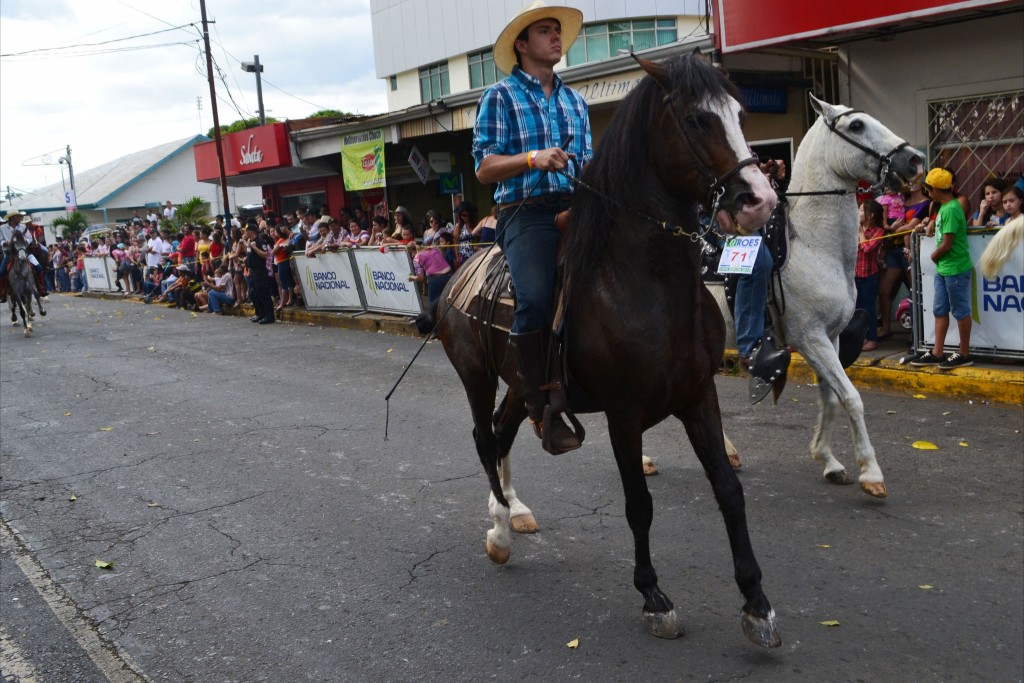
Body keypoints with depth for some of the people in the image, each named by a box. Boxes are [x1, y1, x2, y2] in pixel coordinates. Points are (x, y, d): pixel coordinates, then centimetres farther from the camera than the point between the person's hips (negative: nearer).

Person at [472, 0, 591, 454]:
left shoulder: (575, 101, 25)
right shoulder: (501, 96, 8)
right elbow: (484, 168, 0)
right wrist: (532, 159, -16)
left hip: (576, 210, 6)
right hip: (526, 212, -6)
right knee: (535, 300, -29)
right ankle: (542, 409, -15)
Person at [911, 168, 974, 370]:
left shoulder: (951, 210, -20)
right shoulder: (944, 207, 8)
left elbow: (946, 245, -20)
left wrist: (934, 256, -4)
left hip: (955, 269, -9)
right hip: (943, 268, 9)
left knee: (960, 311, 2)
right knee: (940, 310, 12)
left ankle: (964, 355, 12)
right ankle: (937, 353, 19)